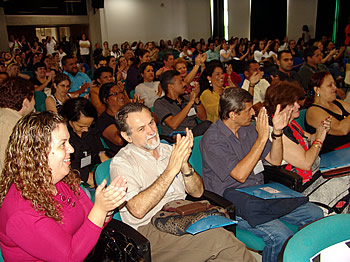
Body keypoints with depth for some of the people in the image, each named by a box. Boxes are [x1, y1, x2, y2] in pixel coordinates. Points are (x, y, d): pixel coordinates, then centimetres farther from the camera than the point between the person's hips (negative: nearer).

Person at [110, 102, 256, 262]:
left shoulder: (168, 150, 14)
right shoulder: (121, 163, -3)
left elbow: (197, 192, 11)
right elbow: (138, 210, -19)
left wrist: (185, 165, -10)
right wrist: (171, 169, -19)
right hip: (151, 229, -5)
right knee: (219, 239, -26)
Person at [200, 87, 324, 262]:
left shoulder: (249, 129, 10)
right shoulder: (212, 139, -13)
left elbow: (275, 161, 12)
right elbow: (240, 175, -21)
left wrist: (277, 132, -4)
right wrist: (261, 138, -20)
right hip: (231, 201, -7)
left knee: (315, 213, -7)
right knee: (280, 235, -29)